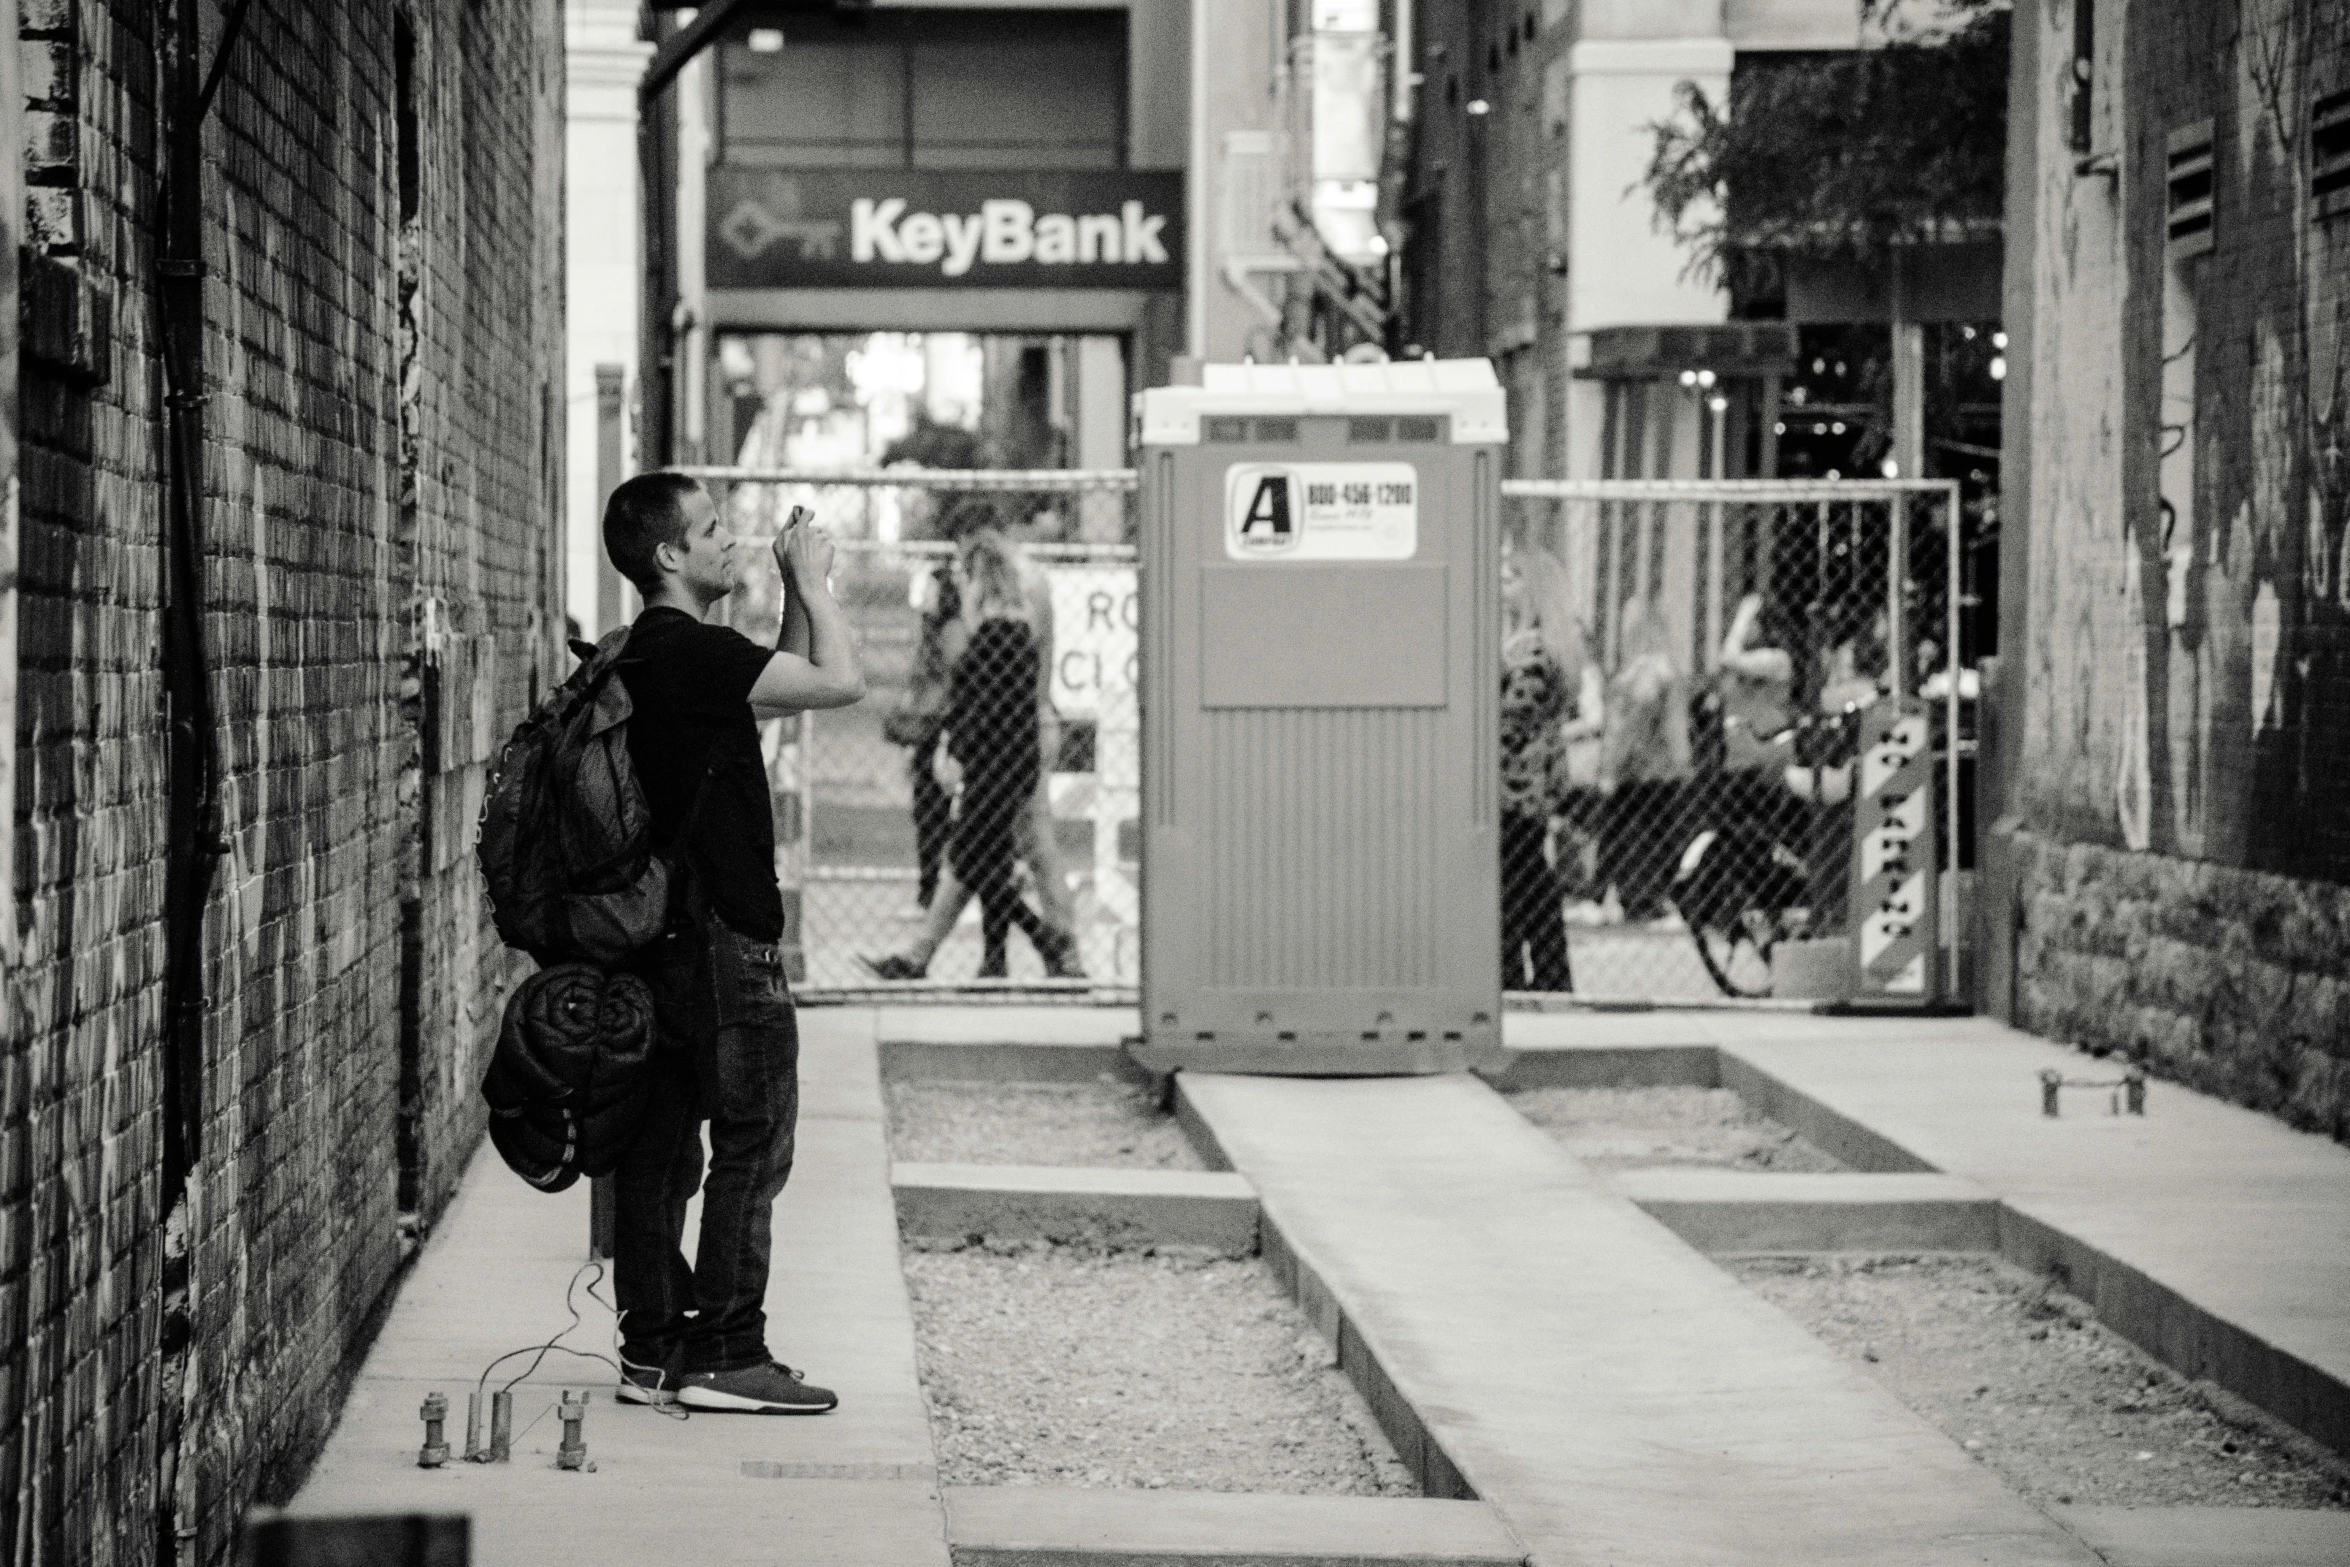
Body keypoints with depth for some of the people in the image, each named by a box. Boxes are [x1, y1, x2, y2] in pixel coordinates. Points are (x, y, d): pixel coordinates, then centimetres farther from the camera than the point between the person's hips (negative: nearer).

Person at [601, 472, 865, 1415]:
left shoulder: (647, 655, 15)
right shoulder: (695, 651, -16)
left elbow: (786, 689, 26)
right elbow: (841, 683, -18)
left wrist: (800, 596, 17)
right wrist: (811, 583, -5)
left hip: (659, 936, 10)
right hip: (721, 936, -10)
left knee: (660, 1148, 10)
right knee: (754, 1143, -5)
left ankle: (652, 1351, 13)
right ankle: (723, 1355, -5)